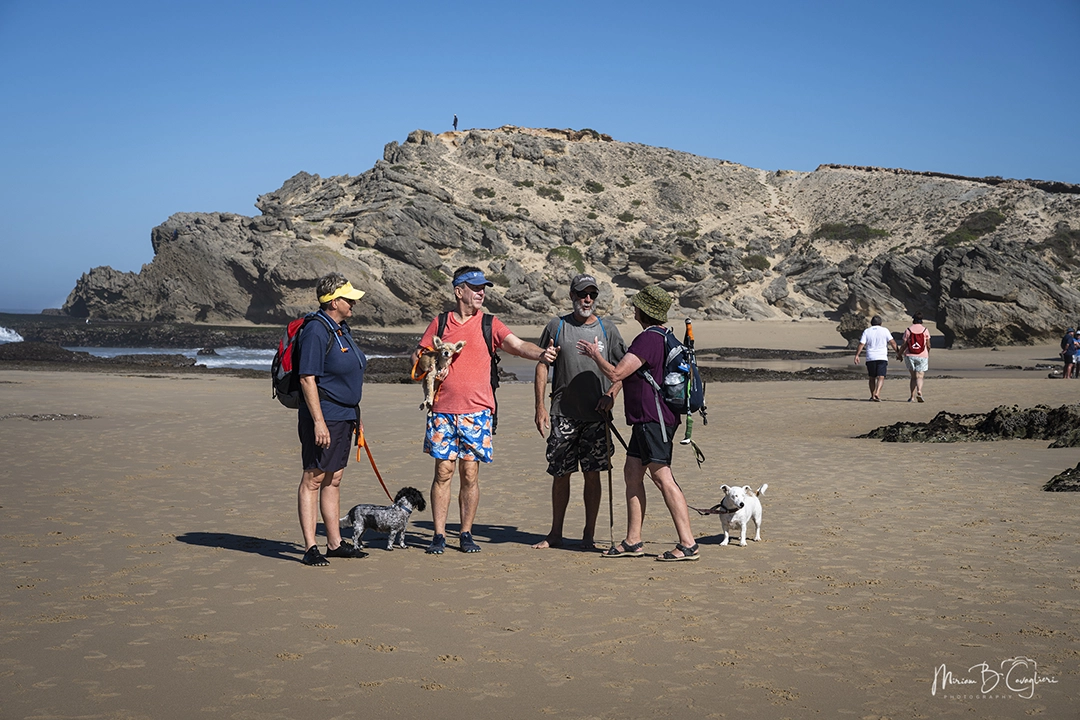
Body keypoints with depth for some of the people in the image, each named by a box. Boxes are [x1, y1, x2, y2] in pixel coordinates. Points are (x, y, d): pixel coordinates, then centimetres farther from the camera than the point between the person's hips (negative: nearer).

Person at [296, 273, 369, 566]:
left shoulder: (341, 329, 15)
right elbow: (307, 378, -19)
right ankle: (310, 548, -3)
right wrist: (318, 421, -23)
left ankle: (335, 543, 20)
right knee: (313, 479, -5)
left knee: (333, 480, 13)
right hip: (323, 416, -9)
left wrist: (355, 416, 23)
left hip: (343, 416, 9)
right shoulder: (315, 331, -15)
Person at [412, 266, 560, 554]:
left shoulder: (489, 324, 4)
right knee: (443, 471, 2)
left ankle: (466, 534, 13)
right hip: (442, 411, 1)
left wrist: (540, 353, -30)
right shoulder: (440, 324, 8)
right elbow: (417, 356, 16)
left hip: (476, 412, -1)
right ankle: (439, 535, 9)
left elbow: (517, 345, -11)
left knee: (470, 473, 1)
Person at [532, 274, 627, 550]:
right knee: (560, 474, 6)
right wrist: (540, 407, -2)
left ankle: (589, 535, 12)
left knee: (593, 474, 2)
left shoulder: (607, 329, 6)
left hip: (596, 415, 0)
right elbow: (542, 367, 5)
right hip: (563, 413, 0)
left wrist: (611, 395, -4)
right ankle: (555, 533, 18)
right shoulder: (556, 326, 4)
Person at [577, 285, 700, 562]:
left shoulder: (648, 339, -17)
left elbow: (615, 374, -19)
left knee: (663, 477, -10)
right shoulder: (665, 336, 16)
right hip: (647, 420, 11)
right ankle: (633, 542, 17)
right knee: (632, 473, 12)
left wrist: (595, 354, -2)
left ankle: (688, 544, -9)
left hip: (653, 420, -11)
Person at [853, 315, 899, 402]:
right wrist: (898, 352, 5)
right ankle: (877, 393, -26)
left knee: (872, 378, 13)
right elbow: (892, 342, -2)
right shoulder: (885, 330, 3)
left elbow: (861, 344, -1)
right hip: (882, 358, -2)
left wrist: (856, 355, 0)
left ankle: (872, 395, 15)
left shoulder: (866, 331, 6)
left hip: (870, 358, 2)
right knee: (881, 377, -8)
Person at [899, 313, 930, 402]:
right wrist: (927, 354, 22)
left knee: (913, 376, 12)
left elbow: (903, 344, -3)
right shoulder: (925, 330, 0)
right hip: (922, 356, -1)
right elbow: (928, 345, 3)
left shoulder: (908, 330, -2)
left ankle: (913, 397, 8)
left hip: (910, 355, 1)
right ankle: (919, 391, -30)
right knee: (919, 376, -2)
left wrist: (900, 354, 12)